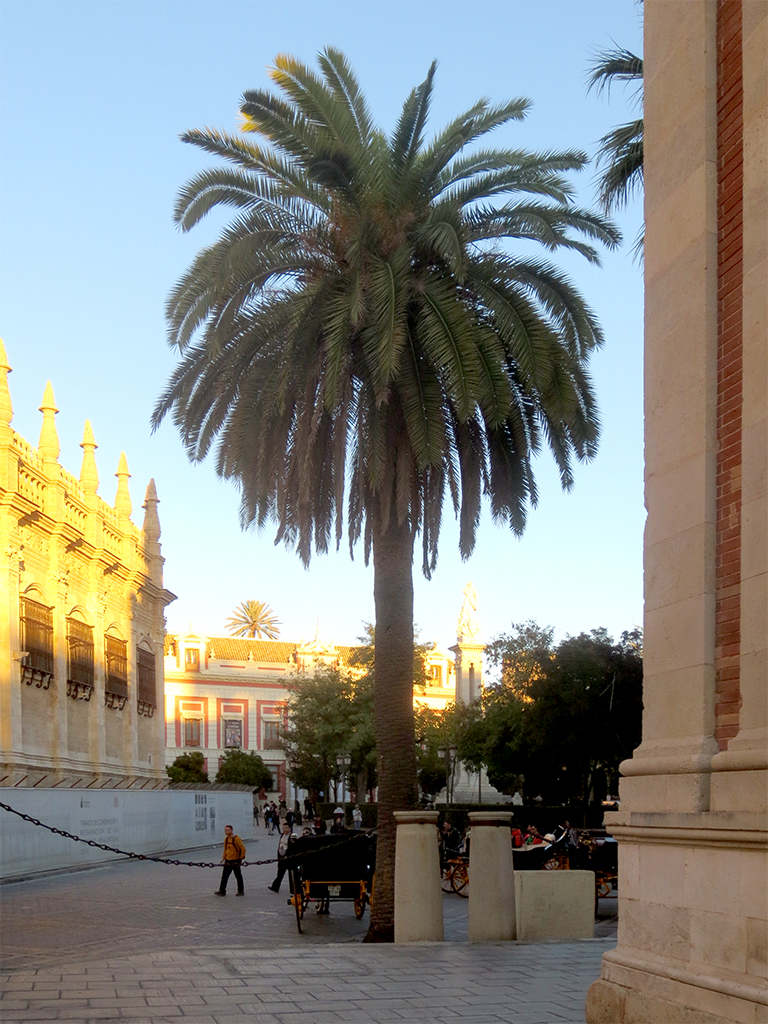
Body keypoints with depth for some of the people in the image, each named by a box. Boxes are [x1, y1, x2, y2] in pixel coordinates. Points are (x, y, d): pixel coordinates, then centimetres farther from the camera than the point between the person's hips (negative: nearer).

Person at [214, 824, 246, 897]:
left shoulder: (236, 839, -16)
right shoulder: (226, 839, 7)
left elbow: (243, 849, -12)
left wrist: (241, 858, -10)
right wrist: (223, 858, 13)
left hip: (235, 861, -7)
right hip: (228, 860, 7)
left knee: (238, 876, 6)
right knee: (224, 876, 6)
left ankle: (241, 891, 17)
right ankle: (222, 891, 11)